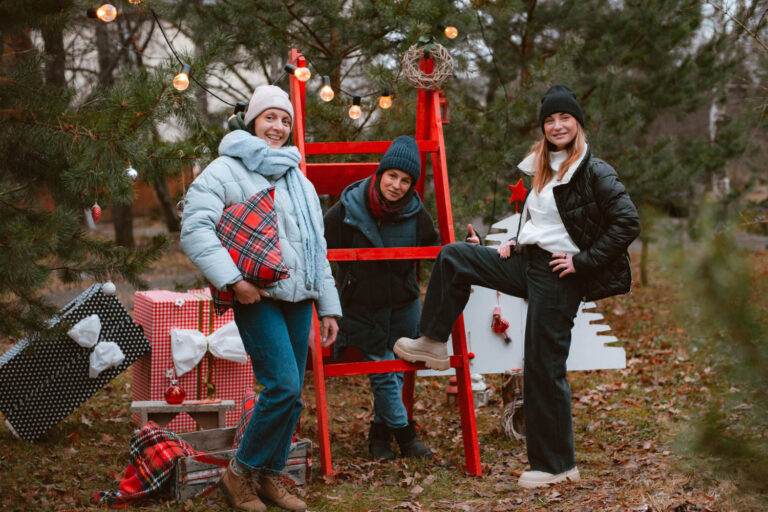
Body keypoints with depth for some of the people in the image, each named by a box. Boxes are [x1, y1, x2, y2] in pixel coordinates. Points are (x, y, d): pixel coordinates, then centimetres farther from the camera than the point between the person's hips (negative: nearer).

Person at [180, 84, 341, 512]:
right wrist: (233, 279, -22)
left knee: (291, 394, 7)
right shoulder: (225, 172, -2)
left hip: (298, 299, 7)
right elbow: (195, 230, -13)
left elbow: (318, 249, 24)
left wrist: (328, 307, 19)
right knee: (284, 387, -17)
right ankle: (241, 472, -1)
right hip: (257, 297, -7)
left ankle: (270, 474, 20)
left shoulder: (300, 182, 22)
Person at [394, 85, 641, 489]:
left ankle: (556, 465, 7)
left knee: (544, 367, -4)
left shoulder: (594, 172, -12)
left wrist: (583, 261, -18)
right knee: (452, 257, 2)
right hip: (526, 263, 8)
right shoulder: (543, 171, 14)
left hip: (558, 274, -8)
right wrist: (517, 243, 13)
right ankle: (433, 343, 12)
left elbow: (627, 222, -18)